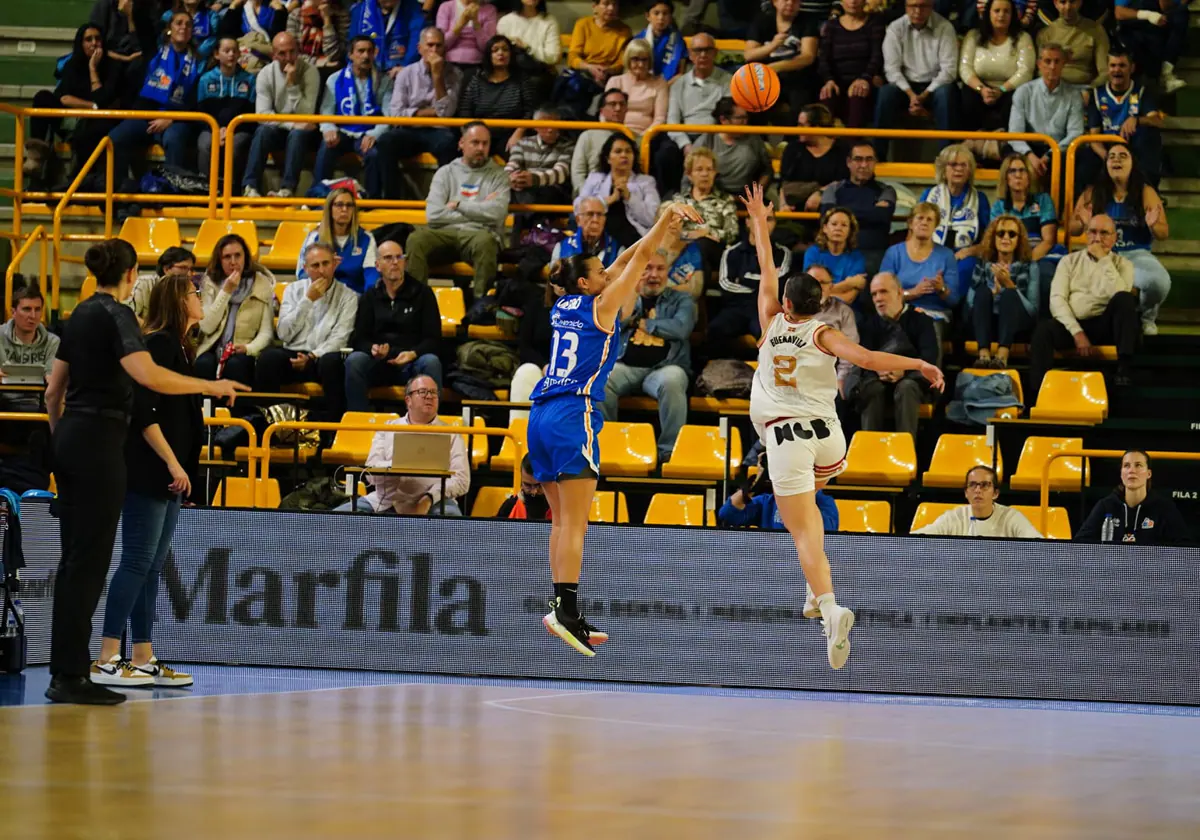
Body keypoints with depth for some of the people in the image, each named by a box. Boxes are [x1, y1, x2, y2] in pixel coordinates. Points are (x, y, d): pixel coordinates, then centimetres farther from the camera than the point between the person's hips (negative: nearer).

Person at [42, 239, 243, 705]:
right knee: (90, 558, -7)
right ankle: (70, 677, -8)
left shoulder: (81, 314, 14)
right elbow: (148, 375, -28)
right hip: (99, 440, -9)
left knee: (75, 557, 11)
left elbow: (53, 390, 19)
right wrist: (211, 386, -21)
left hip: (69, 437, 9)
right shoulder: (115, 316, -11)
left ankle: (65, 669, 13)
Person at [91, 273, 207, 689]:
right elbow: (143, 413, -20)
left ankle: (144, 659, 12)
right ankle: (106, 661, -9)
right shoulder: (158, 344, -13)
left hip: (169, 477, 9)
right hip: (147, 471, -9)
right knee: (137, 562, -10)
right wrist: (173, 464, -21)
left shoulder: (180, 347, 16)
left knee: (152, 566, 10)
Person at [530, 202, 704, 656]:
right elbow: (640, 259, 5)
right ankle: (565, 609, -22)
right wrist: (668, 216, 15)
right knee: (574, 522, -12)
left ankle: (569, 618, 6)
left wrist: (662, 228, 30)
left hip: (541, 416, 8)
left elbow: (623, 263, 27)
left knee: (561, 521, 8)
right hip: (574, 414, -8)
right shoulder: (602, 306, -2)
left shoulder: (564, 306, 17)